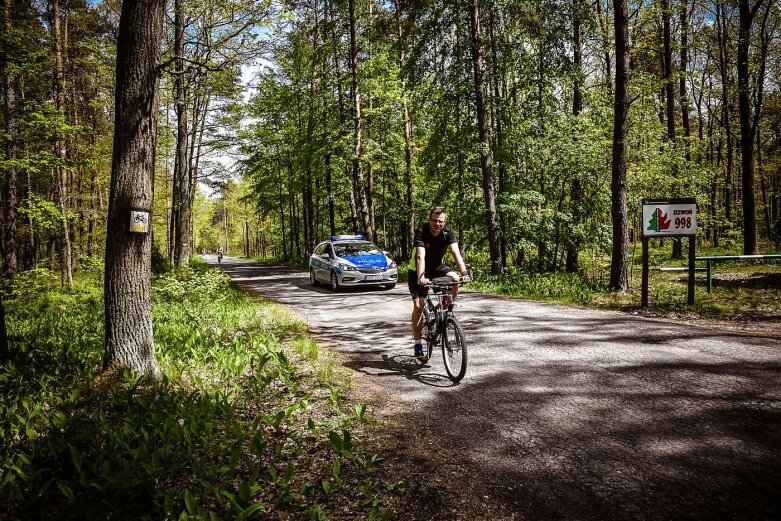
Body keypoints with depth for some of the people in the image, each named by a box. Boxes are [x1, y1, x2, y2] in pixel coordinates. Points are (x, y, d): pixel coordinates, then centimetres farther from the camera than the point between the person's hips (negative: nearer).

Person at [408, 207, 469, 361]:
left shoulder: (448, 232, -17)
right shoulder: (421, 232, -27)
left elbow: (456, 253, -29)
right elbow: (420, 257, -39)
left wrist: (464, 272, -44)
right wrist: (421, 277, -54)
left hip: (437, 266, 3)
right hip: (418, 270, -3)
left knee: (455, 279, -27)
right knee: (418, 306, -11)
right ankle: (418, 344, -1)